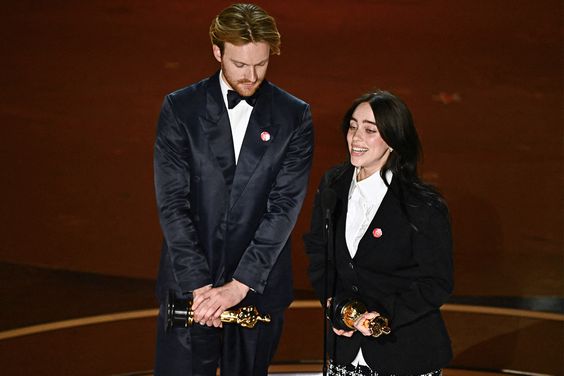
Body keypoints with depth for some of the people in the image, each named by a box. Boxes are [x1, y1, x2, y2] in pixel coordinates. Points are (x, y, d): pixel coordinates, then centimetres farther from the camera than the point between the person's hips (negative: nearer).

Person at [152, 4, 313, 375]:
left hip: (259, 286, 1)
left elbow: (285, 205, -9)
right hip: (189, 286, -1)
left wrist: (240, 284, -18)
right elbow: (172, 202, -7)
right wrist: (198, 283, -17)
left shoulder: (294, 116, -1)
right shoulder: (179, 108, -2)